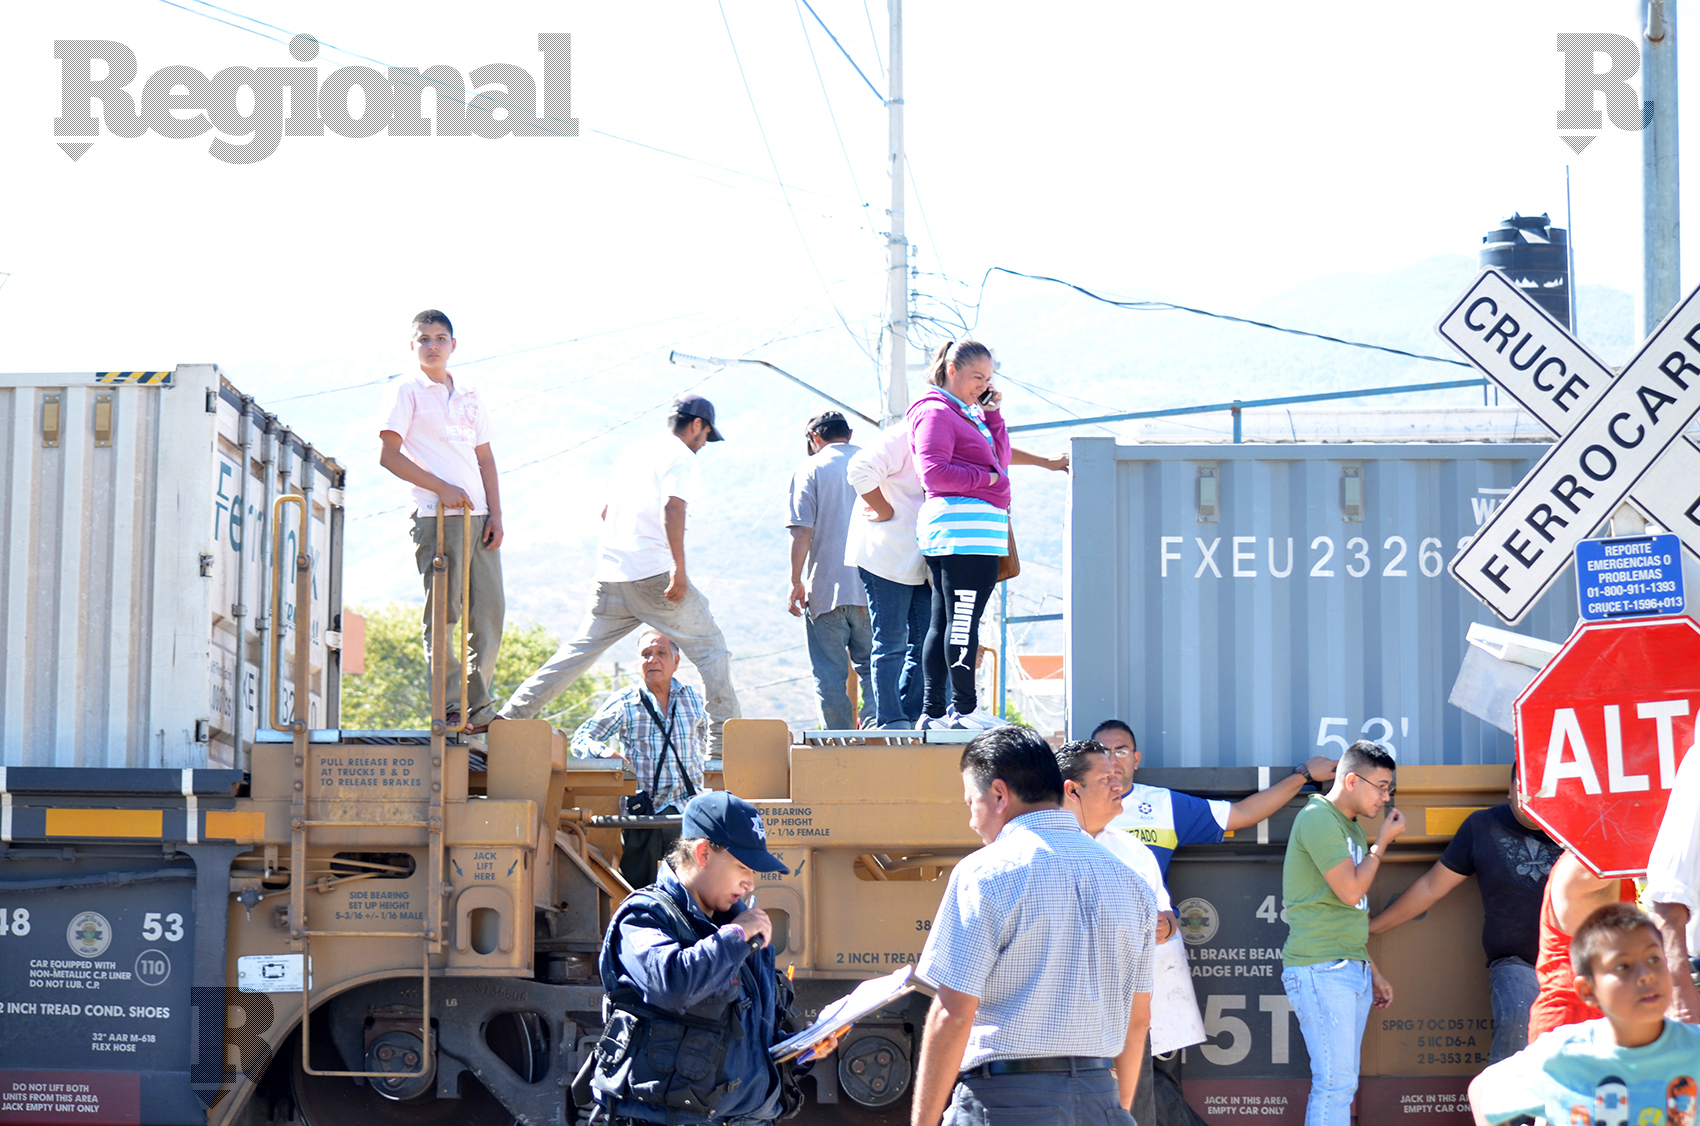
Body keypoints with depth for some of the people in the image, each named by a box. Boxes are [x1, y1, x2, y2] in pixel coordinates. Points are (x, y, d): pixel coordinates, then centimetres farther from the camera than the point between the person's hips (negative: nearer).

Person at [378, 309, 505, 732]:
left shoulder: (470, 394, 20)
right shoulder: (405, 391, 3)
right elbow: (388, 455, -5)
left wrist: (495, 514, 9)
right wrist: (441, 488, -13)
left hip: (479, 517, 6)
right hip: (436, 516, -6)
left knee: (489, 609, 1)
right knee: (442, 612, -7)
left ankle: (479, 708, 7)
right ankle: (449, 707, -4)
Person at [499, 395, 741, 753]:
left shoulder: (633, 452, 21)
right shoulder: (680, 456, -3)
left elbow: (606, 511, 29)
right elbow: (672, 509, -20)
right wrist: (679, 569, -24)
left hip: (611, 576, 7)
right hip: (656, 574, -7)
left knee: (579, 651, 12)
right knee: (711, 648, 1)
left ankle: (511, 716, 7)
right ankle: (722, 738, -5)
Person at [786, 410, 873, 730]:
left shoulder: (810, 469, -1)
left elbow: (802, 531, -9)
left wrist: (796, 581, -5)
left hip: (825, 588, -3)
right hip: (870, 589, 3)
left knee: (830, 677, 2)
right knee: (871, 668, 10)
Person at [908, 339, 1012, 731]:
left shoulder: (967, 414, 24)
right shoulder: (936, 412, -6)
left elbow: (1000, 460, 21)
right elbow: (934, 473, -16)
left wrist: (992, 413, 12)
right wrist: (987, 478, -9)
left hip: (976, 529, 11)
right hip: (962, 526, -11)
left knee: (944, 623, 9)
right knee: (963, 621, -10)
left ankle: (933, 712, 10)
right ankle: (964, 709, -10)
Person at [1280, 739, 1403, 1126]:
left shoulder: (1353, 828, 20)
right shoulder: (1318, 818, -10)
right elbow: (1350, 890, -16)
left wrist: (1371, 971, 23)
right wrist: (1383, 842, -4)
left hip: (1352, 970, 10)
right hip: (1320, 969, -10)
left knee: (1342, 1083, 7)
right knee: (1336, 1082, -13)